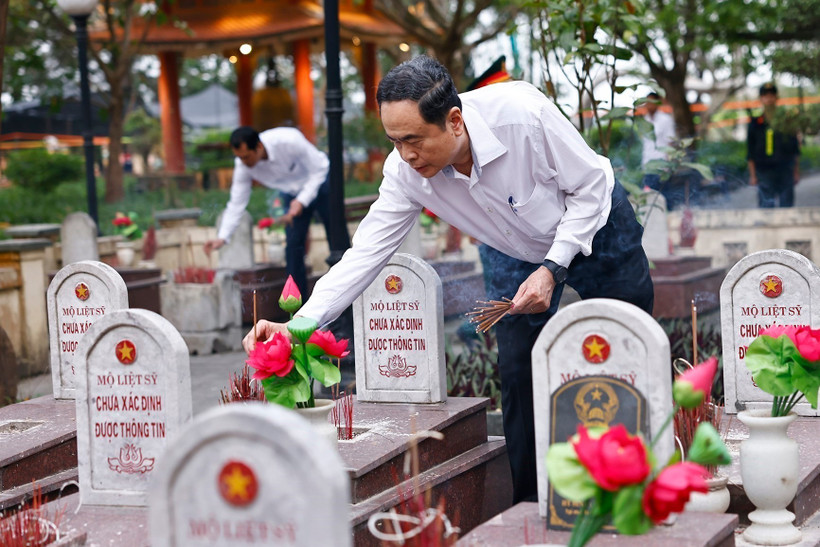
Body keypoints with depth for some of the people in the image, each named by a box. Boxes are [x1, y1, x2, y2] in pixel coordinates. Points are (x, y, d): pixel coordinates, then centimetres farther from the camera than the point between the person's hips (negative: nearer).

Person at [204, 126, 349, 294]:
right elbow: (237, 203, -17)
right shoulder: (243, 165, -24)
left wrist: (301, 201, -34)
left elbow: (319, 168, -25)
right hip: (292, 193, 3)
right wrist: (222, 237, -29)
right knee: (293, 244, -6)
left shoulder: (289, 140, -37)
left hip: (318, 184, -3)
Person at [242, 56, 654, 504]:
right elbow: (366, 253, -24)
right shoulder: (405, 171, -28)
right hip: (518, 252, 3)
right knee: (517, 374, -7)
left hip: (594, 226, -3)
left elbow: (590, 185, -25)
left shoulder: (524, 114, -40)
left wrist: (552, 268, -32)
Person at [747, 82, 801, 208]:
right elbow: (750, 153, 5)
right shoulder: (755, 123, 4)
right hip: (765, 172, -1)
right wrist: (752, 175, -1)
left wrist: (796, 171, 8)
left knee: (787, 205, 0)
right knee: (767, 206, -2)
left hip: (785, 170, 1)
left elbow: (795, 150, 12)